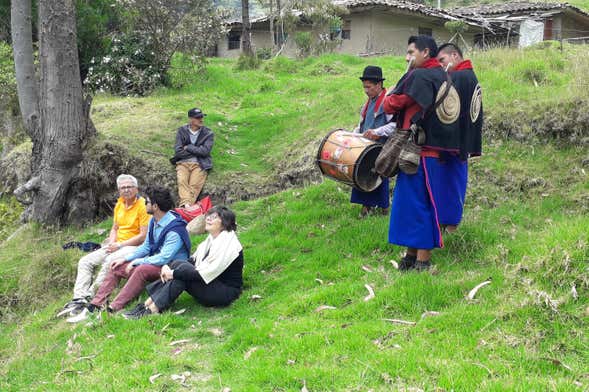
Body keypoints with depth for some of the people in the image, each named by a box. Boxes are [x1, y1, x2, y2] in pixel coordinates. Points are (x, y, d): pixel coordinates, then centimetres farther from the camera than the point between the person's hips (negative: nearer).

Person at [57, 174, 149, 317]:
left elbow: (144, 235, -17)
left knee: (109, 261, -34)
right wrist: (112, 243, 0)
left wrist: (119, 245, -16)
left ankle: (91, 298, -26)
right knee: (85, 261, -4)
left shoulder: (143, 205, -12)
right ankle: (79, 299, -13)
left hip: (135, 246, -8)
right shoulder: (119, 204, 12)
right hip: (117, 245, 8)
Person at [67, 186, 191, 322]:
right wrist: (125, 258, 4)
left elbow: (164, 258, -28)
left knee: (141, 269, -36)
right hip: (155, 262, 10)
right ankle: (93, 307, -5)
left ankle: (112, 310, -36)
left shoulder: (175, 228, -23)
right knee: (117, 268, 1)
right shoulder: (154, 221, 7)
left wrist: (136, 262, -18)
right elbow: (146, 246, 16)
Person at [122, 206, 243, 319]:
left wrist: (174, 273, -22)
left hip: (227, 292, -8)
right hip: (211, 284, 8)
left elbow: (206, 273, -24)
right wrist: (168, 266, -9)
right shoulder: (211, 239, 10)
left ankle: (152, 310, -23)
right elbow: (193, 260, 8)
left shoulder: (228, 243, -18)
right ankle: (146, 304, -16)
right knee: (178, 264, -12)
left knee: (182, 271, -25)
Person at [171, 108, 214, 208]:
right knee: (182, 181, -27)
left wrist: (188, 148, 0)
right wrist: (196, 151, 0)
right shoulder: (182, 131, 12)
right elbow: (178, 151, 2)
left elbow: (205, 151, -6)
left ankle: (187, 207, -40)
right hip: (183, 163, 1)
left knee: (195, 185, -26)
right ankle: (185, 204, -44)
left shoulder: (208, 133, 8)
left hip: (199, 164, -1)